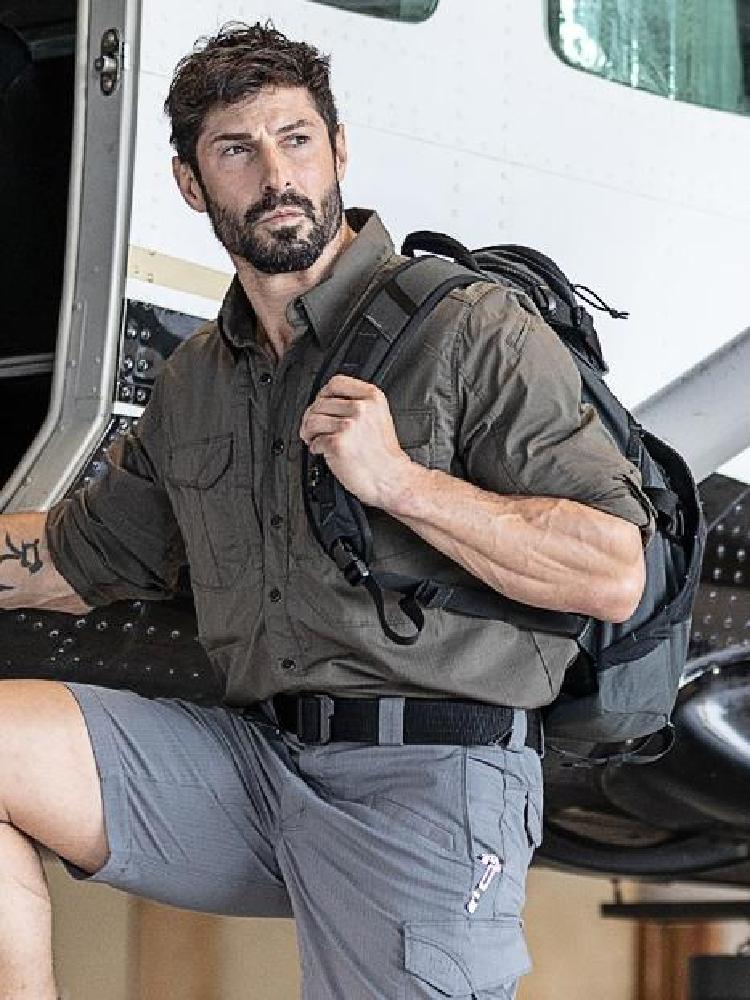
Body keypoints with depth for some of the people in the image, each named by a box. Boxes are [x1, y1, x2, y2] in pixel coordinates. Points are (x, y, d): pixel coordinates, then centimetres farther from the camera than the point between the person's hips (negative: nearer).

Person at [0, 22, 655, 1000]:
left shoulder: (473, 330, -1)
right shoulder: (194, 380, 19)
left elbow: (614, 575, -7)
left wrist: (399, 481, -14)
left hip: (425, 781, -5)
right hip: (249, 756, 6)